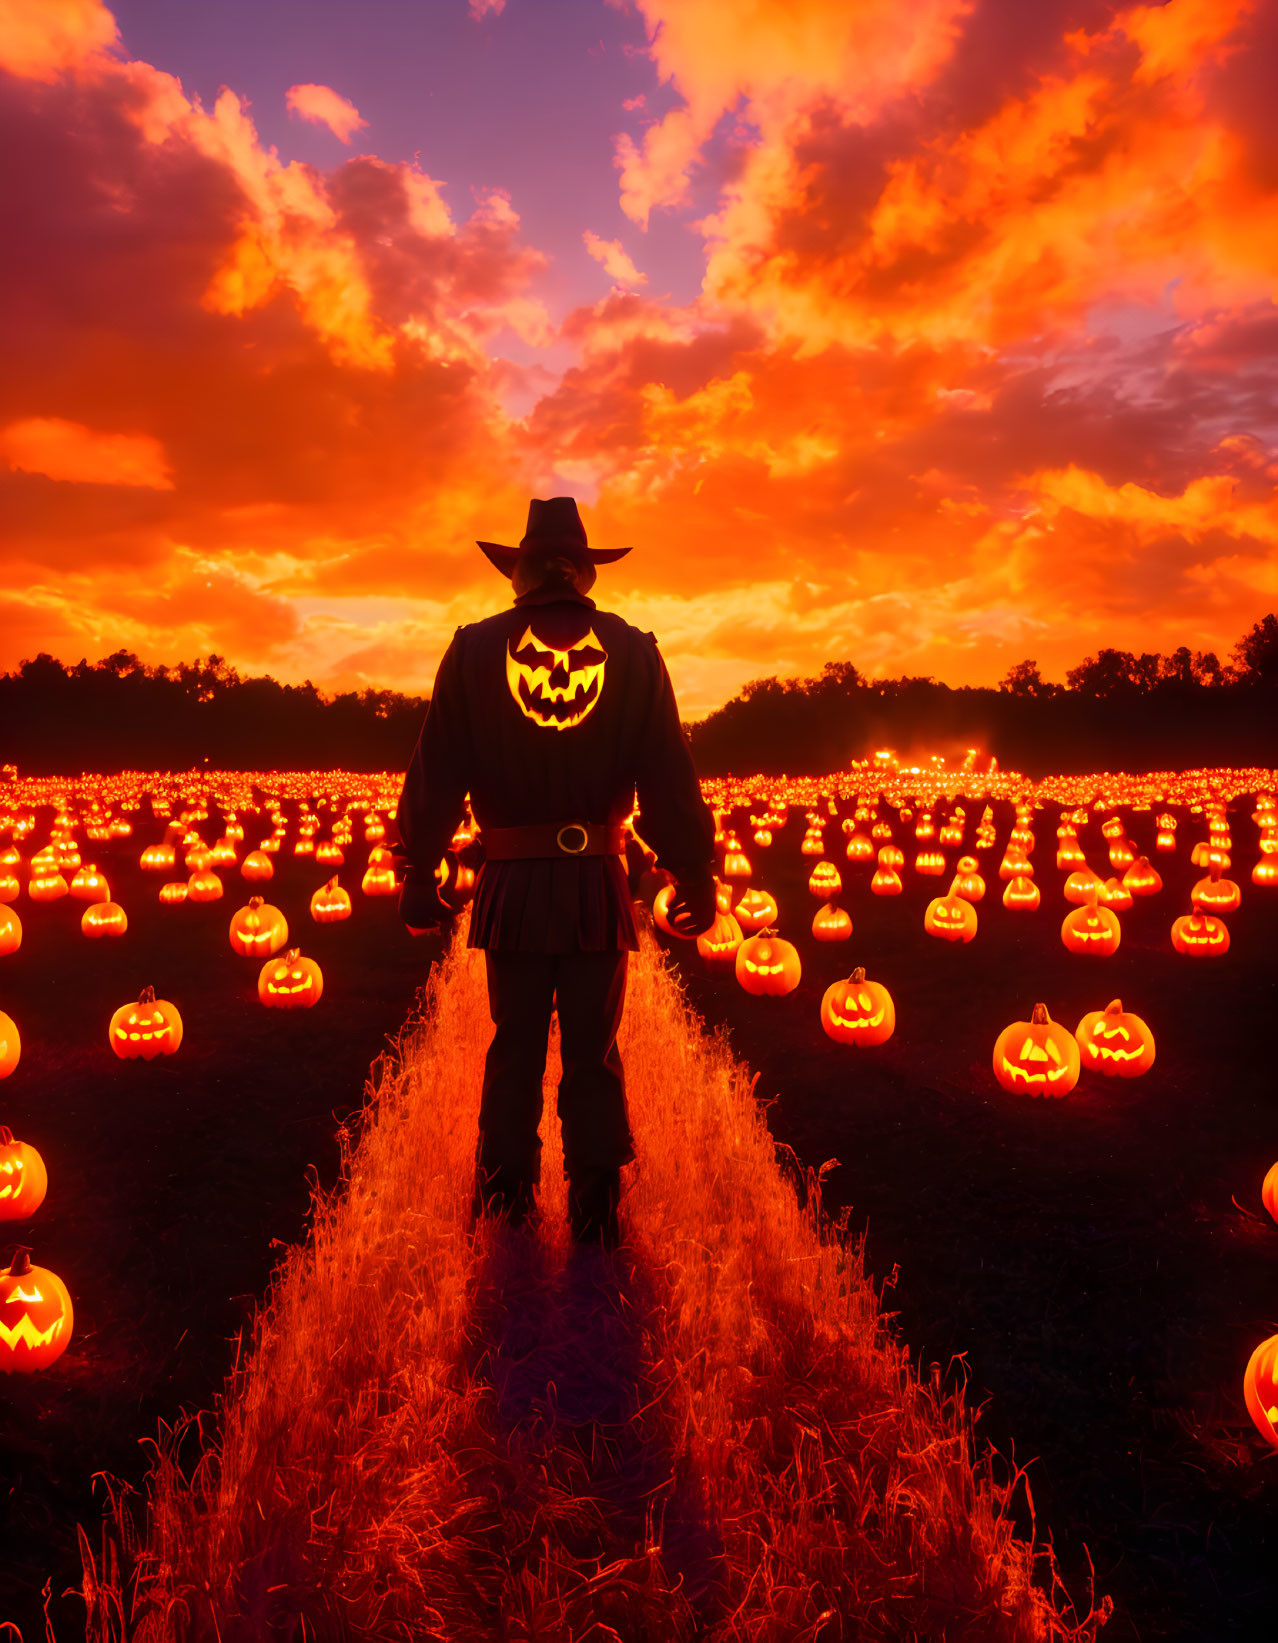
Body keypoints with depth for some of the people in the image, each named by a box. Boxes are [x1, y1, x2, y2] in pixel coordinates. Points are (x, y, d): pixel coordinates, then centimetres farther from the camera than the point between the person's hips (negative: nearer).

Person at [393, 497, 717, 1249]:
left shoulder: (475, 649, 2)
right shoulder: (634, 651, 2)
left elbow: (435, 774, 1)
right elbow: (672, 778, 1)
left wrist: (419, 875, 9)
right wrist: (695, 876, 8)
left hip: (513, 884, 0)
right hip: (599, 884, 0)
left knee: (516, 1047, 13)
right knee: (594, 1052, 9)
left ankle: (504, 1211, 22)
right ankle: (596, 1216, 15)